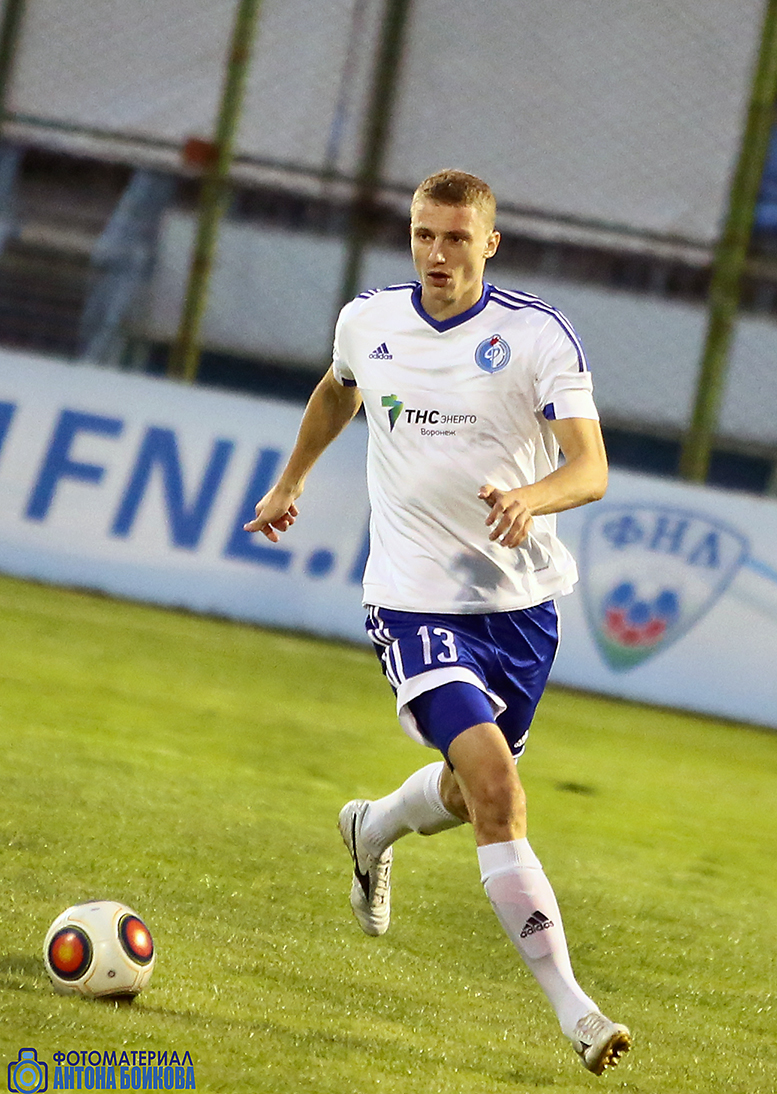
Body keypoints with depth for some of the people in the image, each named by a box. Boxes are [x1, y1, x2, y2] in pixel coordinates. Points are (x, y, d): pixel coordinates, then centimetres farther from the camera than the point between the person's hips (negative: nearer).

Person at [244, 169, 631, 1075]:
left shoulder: (538, 335, -9)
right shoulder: (368, 321, 0)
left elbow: (591, 467, -17)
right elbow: (339, 391, 25)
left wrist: (532, 497, -37)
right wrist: (290, 482, 34)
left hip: (522, 596, 1)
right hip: (415, 599, -1)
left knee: (469, 792, 17)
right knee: (496, 790, -19)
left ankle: (372, 831, 54)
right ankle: (571, 1007, -19)